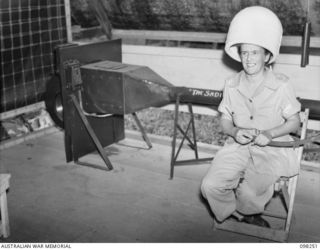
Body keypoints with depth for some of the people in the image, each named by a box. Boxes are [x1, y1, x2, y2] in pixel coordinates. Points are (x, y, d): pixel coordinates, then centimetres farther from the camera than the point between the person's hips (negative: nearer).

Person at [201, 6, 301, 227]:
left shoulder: (281, 86, -7)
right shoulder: (232, 85, 3)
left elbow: (294, 122, 0)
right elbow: (225, 122, 10)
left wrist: (269, 134, -18)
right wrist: (234, 131, -14)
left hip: (272, 150, -3)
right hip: (239, 146, 4)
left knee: (249, 193, -29)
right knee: (210, 186, -20)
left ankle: (245, 212, 12)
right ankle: (245, 216, 11)